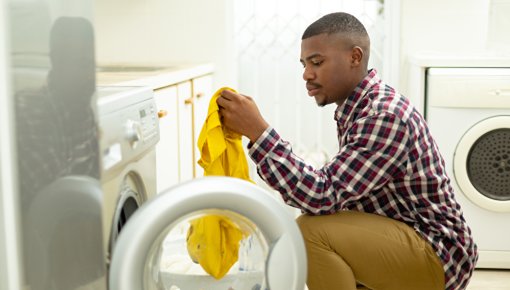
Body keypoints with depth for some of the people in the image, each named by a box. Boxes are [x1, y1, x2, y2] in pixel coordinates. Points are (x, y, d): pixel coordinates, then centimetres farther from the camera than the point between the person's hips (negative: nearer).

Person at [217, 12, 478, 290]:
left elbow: (323, 195, -28)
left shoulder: (386, 116, -23)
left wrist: (257, 131, -30)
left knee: (310, 232, -25)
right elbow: (334, 192, 14)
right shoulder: (356, 108, 6)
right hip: (403, 239, 10)